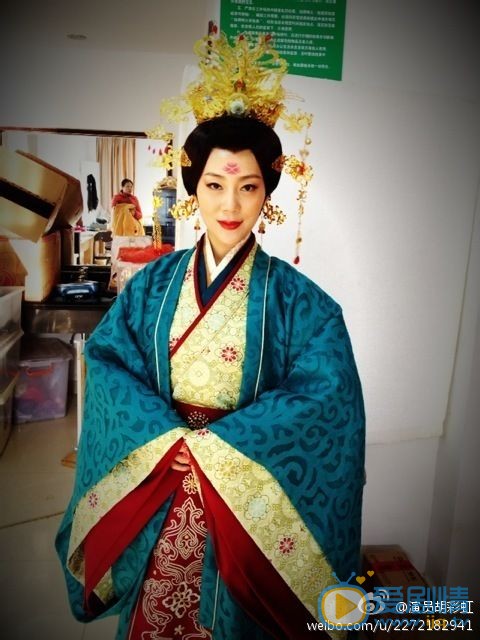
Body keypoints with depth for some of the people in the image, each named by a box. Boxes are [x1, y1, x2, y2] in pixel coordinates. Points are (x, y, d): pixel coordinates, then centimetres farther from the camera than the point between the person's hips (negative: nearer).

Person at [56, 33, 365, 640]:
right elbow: (108, 356, -7)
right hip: (154, 484, 3)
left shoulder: (296, 299, -11)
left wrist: (214, 445, -22)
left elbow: (325, 394, -18)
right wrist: (164, 436, -21)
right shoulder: (153, 283, -3)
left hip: (248, 496, -2)